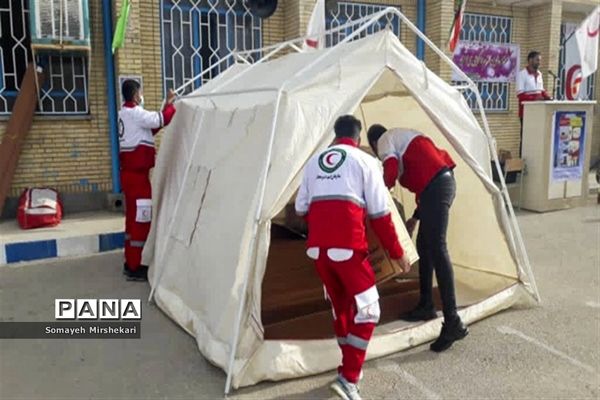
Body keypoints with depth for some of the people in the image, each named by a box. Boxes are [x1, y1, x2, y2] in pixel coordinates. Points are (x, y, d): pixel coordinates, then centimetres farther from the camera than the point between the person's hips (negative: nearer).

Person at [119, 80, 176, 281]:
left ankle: (130, 263, 23)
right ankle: (135, 268, -1)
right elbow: (160, 120, -21)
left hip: (130, 173, 10)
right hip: (137, 174, -10)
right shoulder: (135, 113, -14)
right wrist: (170, 104, -4)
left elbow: (150, 128, 19)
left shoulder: (125, 113, 16)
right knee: (140, 220, -6)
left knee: (133, 218, 15)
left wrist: (166, 106, 13)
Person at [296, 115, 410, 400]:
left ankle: (349, 367, 35)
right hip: (348, 247, -5)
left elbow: (301, 209, 20)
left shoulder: (314, 162, 19)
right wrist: (397, 253, 10)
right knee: (366, 310, 8)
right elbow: (380, 214, 2)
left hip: (316, 247, 5)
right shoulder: (364, 161, 5)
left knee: (340, 306, 22)